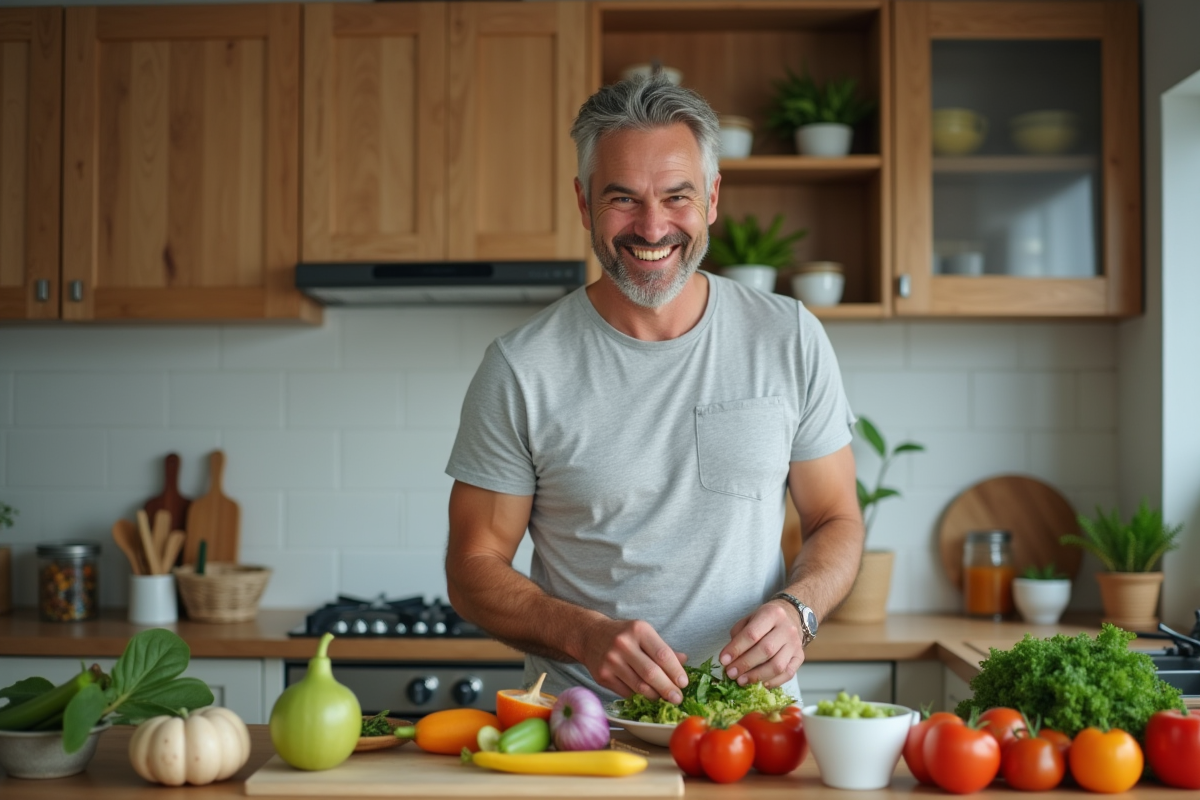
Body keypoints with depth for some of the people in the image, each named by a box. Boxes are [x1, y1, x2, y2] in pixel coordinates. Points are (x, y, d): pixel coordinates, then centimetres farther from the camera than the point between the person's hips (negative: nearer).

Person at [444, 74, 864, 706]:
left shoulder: (791, 339, 3)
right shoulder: (521, 369, -3)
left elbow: (837, 522, 10)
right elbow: (473, 569, 0)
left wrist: (795, 609, -11)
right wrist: (587, 634, -17)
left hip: (752, 714, 2)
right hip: (577, 722, -1)